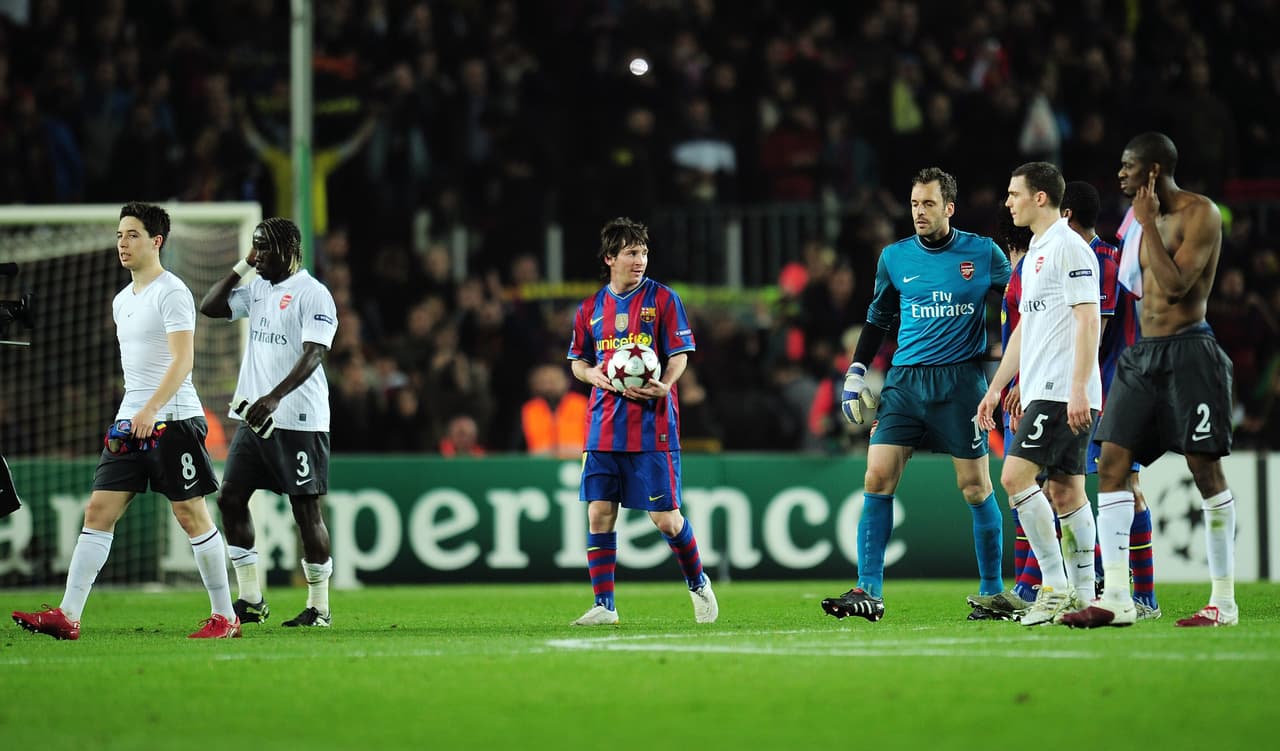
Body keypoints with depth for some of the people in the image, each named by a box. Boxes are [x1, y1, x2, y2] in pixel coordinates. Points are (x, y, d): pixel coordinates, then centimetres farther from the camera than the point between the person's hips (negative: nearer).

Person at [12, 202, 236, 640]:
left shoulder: (171, 292, -10)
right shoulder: (122, 301, 17)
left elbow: (183, 359, -20)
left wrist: (151, 410, -31)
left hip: (172, 420, -8)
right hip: (130, 422, 8)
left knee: (191, 514, -3)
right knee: (98, 512, -1)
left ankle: (225, 617, 6)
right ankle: (68, 616, -5)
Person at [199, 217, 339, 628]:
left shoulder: (313, 294, -10)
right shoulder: (258, 289, 14)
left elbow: (313, 354, -19)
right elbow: (210, 306, 15)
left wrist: (274, 397, -31)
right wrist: (242, 266, 8)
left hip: (298, 420, -8)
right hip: (253, 417, 8)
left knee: (306, 509, -3)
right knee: (230, 497, 1)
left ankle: (319, 607, 5)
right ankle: (251, 600, 7)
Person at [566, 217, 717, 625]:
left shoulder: (663, 299, 0)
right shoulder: (592, 308, 10)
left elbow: (680, 356, -1)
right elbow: (577, 361, 19)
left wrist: (663, 385, -21)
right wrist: (593, 374, -4)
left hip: (652, 426, -3)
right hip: (604, 426, 3)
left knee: (665, 517, -3)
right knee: (599, 513, -2)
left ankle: (698, 584, 21)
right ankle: (604, 605, 4)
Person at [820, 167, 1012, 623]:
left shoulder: (983, 254, 0)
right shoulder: (895, 258, 8)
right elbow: (878, 318, 20)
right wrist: (855, 372, 11)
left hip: (961, 380, -3)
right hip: (904, 380, 3)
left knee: (975, 487, -1)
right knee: (878, 479, -8)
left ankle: (993, 592, 12)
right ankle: (869, 592, -7)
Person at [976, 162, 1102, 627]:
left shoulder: (1069, 247, -10)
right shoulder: (1036, 253, 20)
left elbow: (1088, 320, -16)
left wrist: (1078, 389, -22)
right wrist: (996, 388, 25)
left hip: (1063, 392, -10)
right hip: (1041, 392, 10)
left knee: (1016, 475, -15)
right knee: (1065, 490, 7)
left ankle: (1055, 585, -14)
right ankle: (1082, 596, 8)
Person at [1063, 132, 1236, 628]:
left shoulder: (1200, 214, -10)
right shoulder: (1147, 220, 15)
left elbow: (1175, 284, -19)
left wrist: (1148, 224, -14)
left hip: (1187, 351, -8)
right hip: (1142, 353, 8)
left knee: (1206, 470, -4)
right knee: (1111, 465, -1)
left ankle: (1224, 602, 2)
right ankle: (1116, 598, -3)